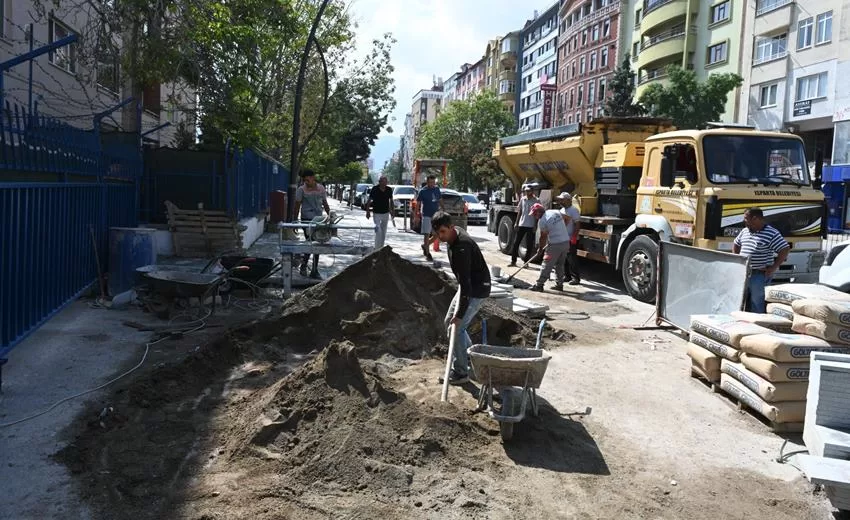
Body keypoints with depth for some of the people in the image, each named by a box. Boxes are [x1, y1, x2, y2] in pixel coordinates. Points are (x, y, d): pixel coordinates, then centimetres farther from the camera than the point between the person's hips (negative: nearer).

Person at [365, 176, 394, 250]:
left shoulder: (389, 190, -3)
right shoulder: (374, 189, -12)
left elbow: (391, 200, 10)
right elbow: (369, 200, -5)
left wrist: (391, 211, 10)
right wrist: (367, 211, -6)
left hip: (386, 213, 4)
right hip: (377, 213, -4)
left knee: (384, 232, 12)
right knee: (378, 231, -14)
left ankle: (381, 247, 25)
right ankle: (377, 249, -10)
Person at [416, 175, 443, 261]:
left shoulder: (437, 189, 6)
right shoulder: (422, 191, -6)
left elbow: (440, 201, 16)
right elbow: (418, 204, -4)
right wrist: (417, 215, -10)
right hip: (426, 216, -5)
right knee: (427, 234, -4)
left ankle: (425, 246, 26)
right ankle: (427, 253, 5)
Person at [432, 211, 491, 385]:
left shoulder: (461, 248, -31)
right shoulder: (455, 234, 0)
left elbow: (465, 283, -32)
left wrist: (460, 314, -32)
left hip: (476, 290, -10)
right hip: (468, 286, 10)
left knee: (457, 327, -10)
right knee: (449, 321, 17)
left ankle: (461, 372, 1)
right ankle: (470, 356, 32)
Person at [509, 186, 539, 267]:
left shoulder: (536, 201, -4)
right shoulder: (522, 199, 8)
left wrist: (535, 226, -10)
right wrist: (516, 223, 8)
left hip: (531, 226, -4)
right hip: (521, 224, 4)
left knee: (529, 245, 2)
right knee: (516, 243, 3)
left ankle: (526, 262, 11)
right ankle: (513, 261, 9)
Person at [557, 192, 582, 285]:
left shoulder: (573, 210, -12)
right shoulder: (562, 210, 15)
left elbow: (577, 224, -17)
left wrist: (574, 237, -22)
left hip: (571, 239, -9)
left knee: (572, 258, -8)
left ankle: (575, 278, -3)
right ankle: (567, 276, 21)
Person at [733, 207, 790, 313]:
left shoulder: (772, 234, -10)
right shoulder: (744, 231, 12)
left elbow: (785, 249, -12)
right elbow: (736, 244, 27)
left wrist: (773, 268, -14)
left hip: (760, 275, -7)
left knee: (756, 303, -3)